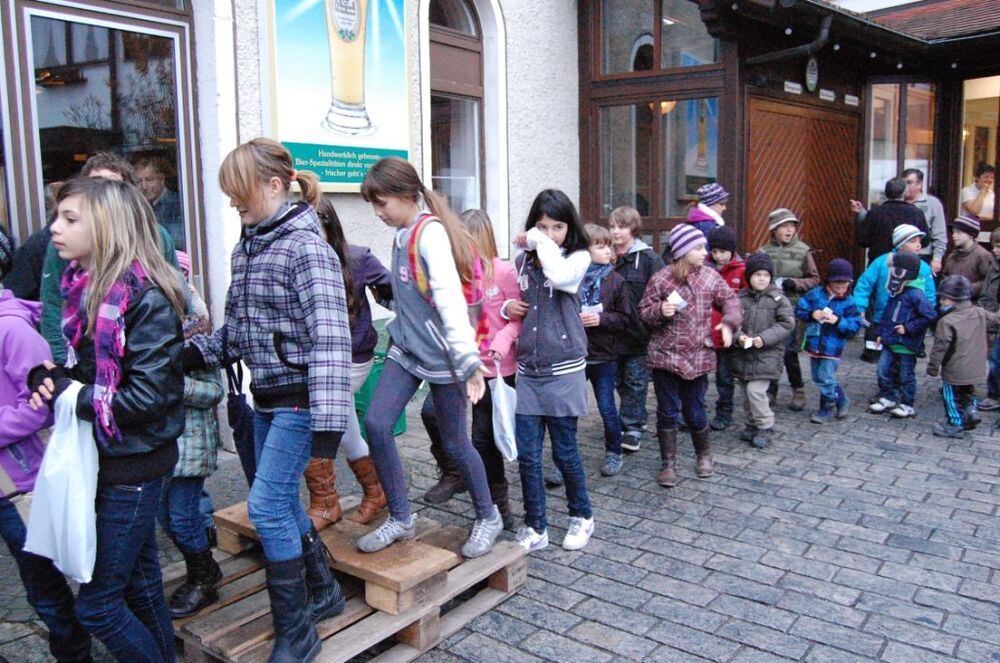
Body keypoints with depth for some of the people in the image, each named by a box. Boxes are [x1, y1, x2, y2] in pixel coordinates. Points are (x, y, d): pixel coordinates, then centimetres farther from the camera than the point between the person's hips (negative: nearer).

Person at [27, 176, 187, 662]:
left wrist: (69, 395, -16)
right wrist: (49, 377, -5)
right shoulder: (85, 289, 5)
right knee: (139, 584, 21)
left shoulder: (145, 299, -21)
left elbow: (148, 395, -25)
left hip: (133, 465, -8)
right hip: (102, 458, 8)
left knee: (96, 603, 2)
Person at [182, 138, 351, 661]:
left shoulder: (305, 247, -16)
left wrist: (327, 416, -28)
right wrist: (196, 352, 1)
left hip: (299, 397, -9)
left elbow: (329, 336, -24)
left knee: (268, 504, -8)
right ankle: (323, 592, 36)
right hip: (267, 395, 9)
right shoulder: (246, 247, 10)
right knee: (280, 500, 16)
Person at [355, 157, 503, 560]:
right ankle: (400, 518, 14)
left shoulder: (431, 232, -17)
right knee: (376, 424, -2)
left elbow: (450, 299, -28)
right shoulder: (403, 234, 9)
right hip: (407, 348, 8)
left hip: (441, 355, -8)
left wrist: (468, 359, -34)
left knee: (454, 443, 4)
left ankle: (488, 517, 28)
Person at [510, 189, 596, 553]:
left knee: (565, 450, 7)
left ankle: (581, 516, 31)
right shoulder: (523, 260, 7)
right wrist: (507, 308, -1)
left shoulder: (578, 258, -4)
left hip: (563, 371, -3)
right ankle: (535, 527, 19)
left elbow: (560, 277, -28)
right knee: (527, 454, 4)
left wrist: (542, 243, -14)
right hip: (527, 371, 4)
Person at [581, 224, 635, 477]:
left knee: (607, 408, 9)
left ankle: (614, 453, 30)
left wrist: (602, 318, -14)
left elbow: (627, 318, -1)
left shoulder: (614, 280, -2)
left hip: (604, 356, 0)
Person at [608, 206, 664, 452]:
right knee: (620, 381, 16)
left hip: (638, 333, -5)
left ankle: (631, 427, 12)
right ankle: (636, 420, 32)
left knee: (635, 381, 4)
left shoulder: (649, 258, -8)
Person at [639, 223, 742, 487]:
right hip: (666, 356, -1)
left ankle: (704, 456, 34)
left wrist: (728, 323, -9)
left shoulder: (710, 277, 0)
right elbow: (644, 312, 0)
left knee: (696, 413, 10)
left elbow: (730, 300, 9)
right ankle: (668, 464, 18)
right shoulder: (660, 279, -7)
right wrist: (660, 311, -20)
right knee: (668, 413, 5)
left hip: (698, 357, 2)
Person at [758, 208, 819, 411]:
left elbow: (815, 280, 3)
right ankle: (770, 390, 21)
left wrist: (793, 283, -12)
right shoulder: (764, 251, 5)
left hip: (791, 308, -2)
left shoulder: (803, 250, 0)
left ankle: (798, 390, 14)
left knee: (789, 350, -6)